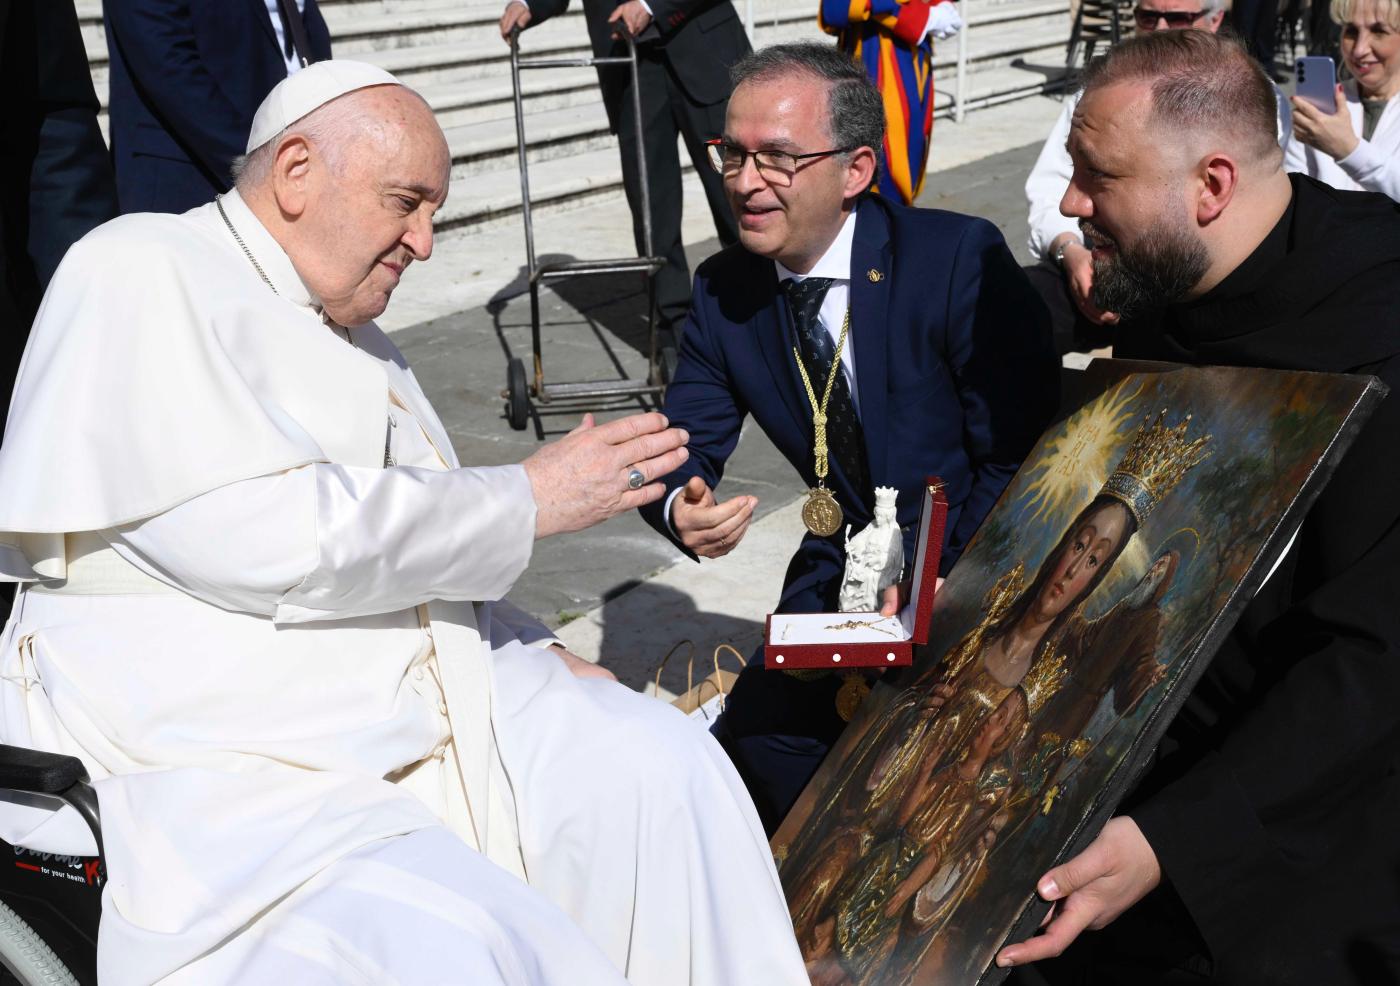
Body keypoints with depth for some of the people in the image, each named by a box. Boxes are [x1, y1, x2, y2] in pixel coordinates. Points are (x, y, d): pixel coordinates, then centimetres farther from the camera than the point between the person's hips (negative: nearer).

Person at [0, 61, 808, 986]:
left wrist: (535, 653, 6)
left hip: (417, 696, 9)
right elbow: (256, 537, -21)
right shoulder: (142, 277, -8)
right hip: (215, 764, -8)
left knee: (664, 765, -7)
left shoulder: (351, 333, 19)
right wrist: (525, 500, -14)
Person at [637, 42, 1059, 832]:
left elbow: (1018, 462, -14)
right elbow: (681, 452, 2)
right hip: (845, 569, 4)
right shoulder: (724, 291, -1)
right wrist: (682, 510, -22)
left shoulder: (959, 261, -16)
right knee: (758, 736, -16)